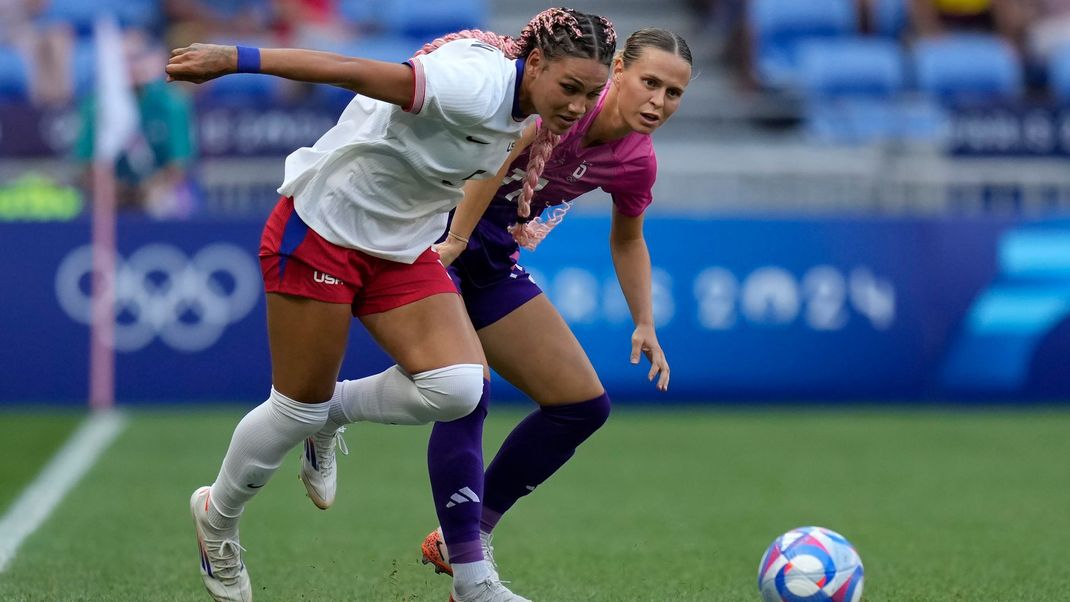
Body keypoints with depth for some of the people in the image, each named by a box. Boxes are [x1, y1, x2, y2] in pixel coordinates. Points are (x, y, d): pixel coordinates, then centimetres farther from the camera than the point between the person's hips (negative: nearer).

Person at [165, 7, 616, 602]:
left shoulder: (521, 112, -3)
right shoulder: (478, 85, -31)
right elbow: (352, 70, -37)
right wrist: (237, 58, -41)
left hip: (401, 250, 8)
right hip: (321, 233, -8)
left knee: (457, 389, -13)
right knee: (299, 408, 3)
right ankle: (216, 518, 31)